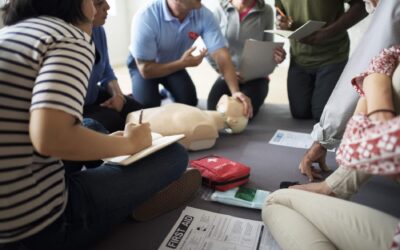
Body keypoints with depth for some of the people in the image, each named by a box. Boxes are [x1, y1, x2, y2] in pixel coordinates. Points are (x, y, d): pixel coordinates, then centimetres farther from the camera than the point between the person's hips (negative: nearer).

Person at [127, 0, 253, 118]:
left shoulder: (204, 15, -26)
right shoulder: (145, 18, -36)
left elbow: (221, 55, -31)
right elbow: (146, 70, -29)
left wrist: (235, 91, -44)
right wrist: (183, 63, -34)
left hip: (174, 63, 3)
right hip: (142, 64, -3)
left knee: (189, 100, -16)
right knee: (147, 105, -22)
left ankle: (167, 91, 19)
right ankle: (156, 92, 16)